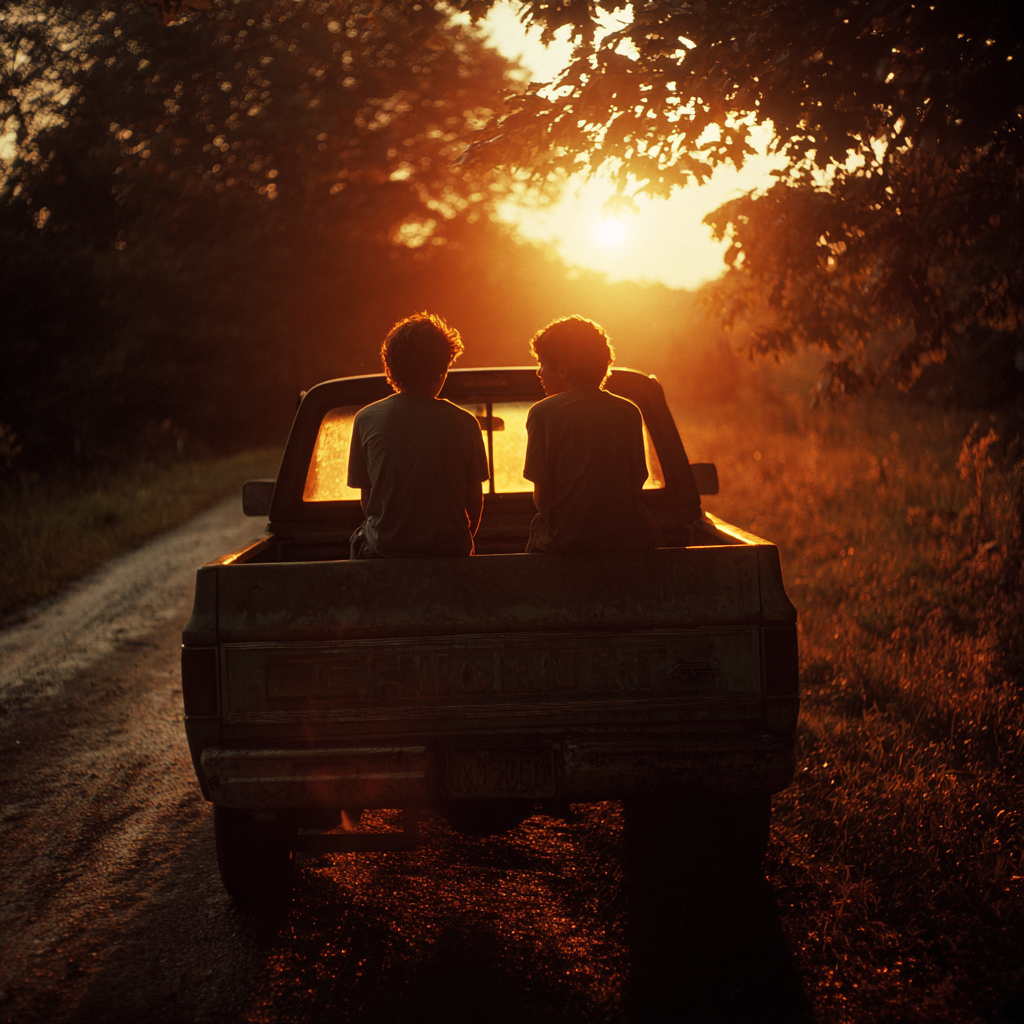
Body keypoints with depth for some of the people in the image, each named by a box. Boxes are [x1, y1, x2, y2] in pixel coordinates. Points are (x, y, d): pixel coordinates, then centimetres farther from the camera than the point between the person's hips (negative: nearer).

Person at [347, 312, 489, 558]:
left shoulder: (366, 420, -5)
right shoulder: (464, 423, -6)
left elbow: (367, 500, 3)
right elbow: (474, 500, 2)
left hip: (384, 550, 0)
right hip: (449, 550, 0)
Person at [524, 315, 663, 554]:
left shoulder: (543, 413, -3)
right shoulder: (630, 412, 9)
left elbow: (542, 495, -3)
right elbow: (638, 484, 11)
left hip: (568, 543, -3)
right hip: (632, 540, 3)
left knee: (538, 526, 24)